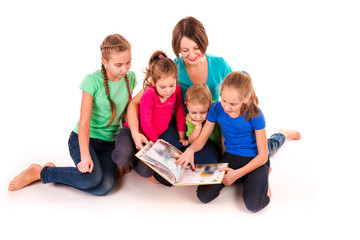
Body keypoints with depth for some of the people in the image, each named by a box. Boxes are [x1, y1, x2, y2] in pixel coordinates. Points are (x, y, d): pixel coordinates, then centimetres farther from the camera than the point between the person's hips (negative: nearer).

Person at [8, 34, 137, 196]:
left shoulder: (130, 78, 0)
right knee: (91, 178, -34)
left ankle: (53, 172, -1)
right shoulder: (93, 80, -16)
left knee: (104, 187, -24)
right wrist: (85, 156, -32)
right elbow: (84, 122, -19)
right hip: (82, 139, -4)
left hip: (109, 143, 5)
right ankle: (39, 171, -8)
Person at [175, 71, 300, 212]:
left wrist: (237, 173, -26)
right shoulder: (217, 109, -13)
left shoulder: (255, 115, -21)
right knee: (204, 195, -17)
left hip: (254, 160, -3)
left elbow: (262, 156, -17)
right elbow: (202, 139, -3)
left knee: (254, 204, -25)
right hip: (231, 157, 3)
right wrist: (191, 150, -28)